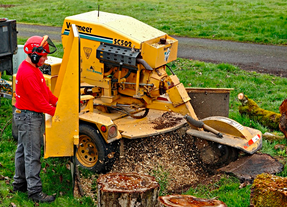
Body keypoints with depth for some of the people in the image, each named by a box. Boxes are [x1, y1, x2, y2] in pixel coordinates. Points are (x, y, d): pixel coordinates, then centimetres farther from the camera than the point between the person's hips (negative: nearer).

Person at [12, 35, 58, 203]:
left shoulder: (32, 68, 11)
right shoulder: (28, 73, -24)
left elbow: (44, 90, 16)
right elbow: (37, 99, -24)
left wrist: (56, 101, 6)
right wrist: (54, 112, -18)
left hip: (26, 115, 11)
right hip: (28, 117, -11)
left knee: (23, 150, 18)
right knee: (32, 154, -7)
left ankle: (20, 183, 30)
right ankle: (35, 191, -3)